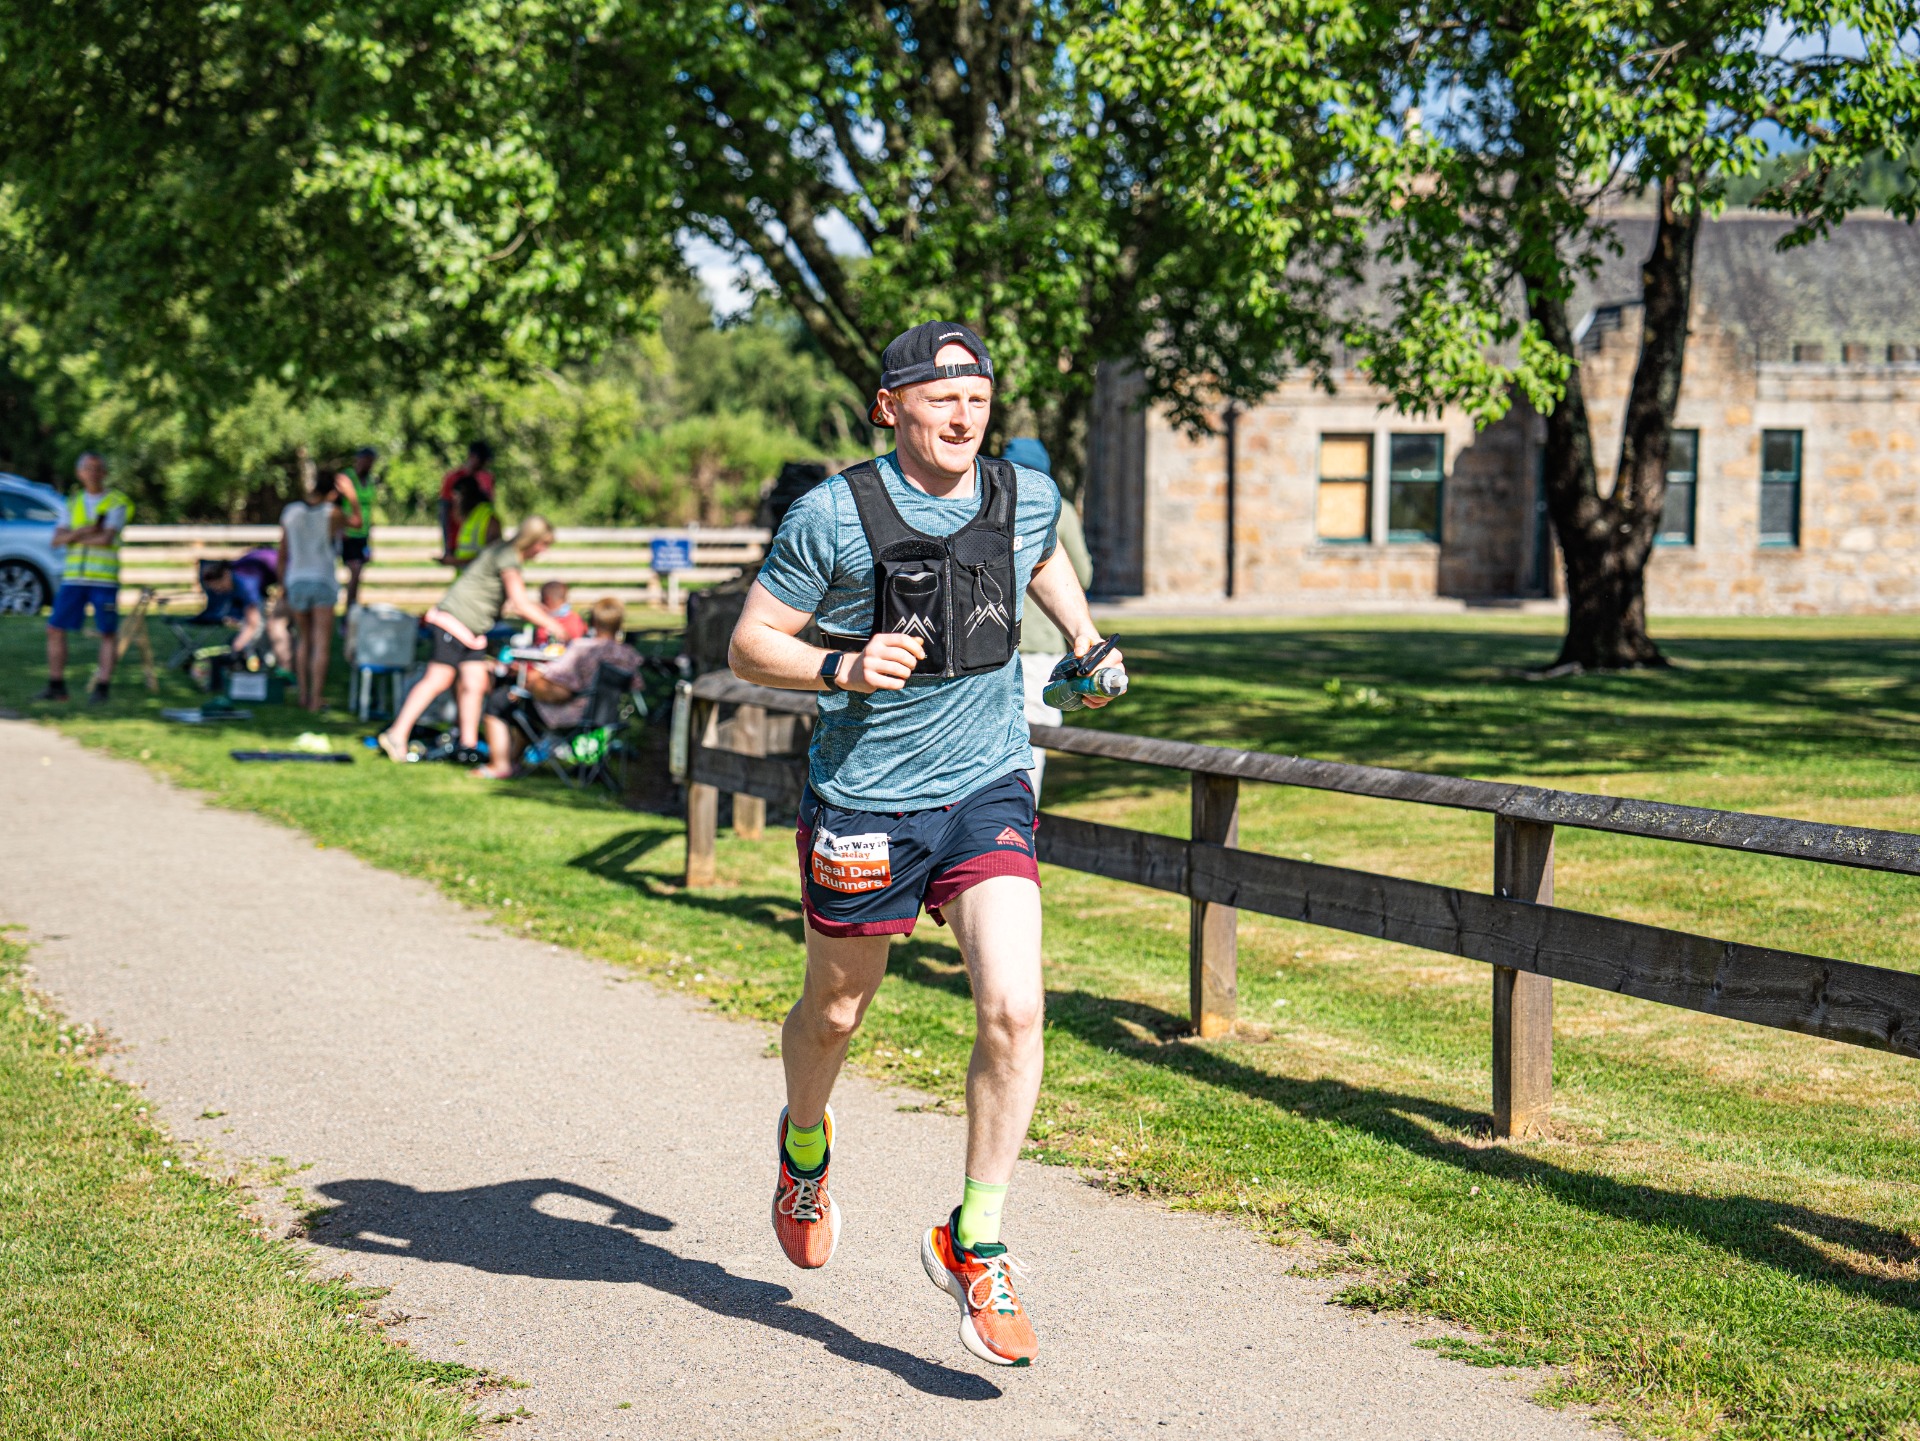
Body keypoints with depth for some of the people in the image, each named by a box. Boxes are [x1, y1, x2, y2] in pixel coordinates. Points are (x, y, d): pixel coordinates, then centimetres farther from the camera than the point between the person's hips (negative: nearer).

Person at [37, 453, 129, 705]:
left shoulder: (117, 504, -1)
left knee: (108, 634, -3)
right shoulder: (74, 503, 13)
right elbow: (57, 539, 2)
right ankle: (56, 687, 11)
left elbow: (106, 539, -15)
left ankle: (102, 689, 2)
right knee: (55, 629, 3)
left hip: (105, 579, -4)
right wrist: (85, 530, -14)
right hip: (73, 577, 5)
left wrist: (75, 538, -4)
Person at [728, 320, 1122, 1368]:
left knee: (1014, 1010, -15)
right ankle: (804, 1145, 50)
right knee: (834, 1013, 16)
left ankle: (972, 1245, -1)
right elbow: (749, 648, -8)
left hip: (987, 792, 2)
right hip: (863, 803, -2)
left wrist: (1085, 636, 17)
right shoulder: (831, 517, -14)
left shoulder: (1026, 497, 0)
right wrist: (843, 669, -24)